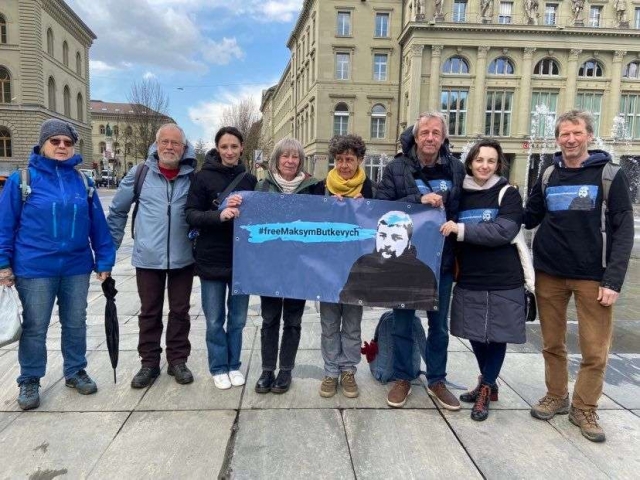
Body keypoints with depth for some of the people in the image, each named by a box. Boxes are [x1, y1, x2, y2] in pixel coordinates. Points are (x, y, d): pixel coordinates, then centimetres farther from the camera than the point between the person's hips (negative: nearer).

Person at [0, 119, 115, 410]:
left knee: (75, 323, 14)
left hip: (76, 267, 3)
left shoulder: (83, 182, 4)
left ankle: (75, 371, 32)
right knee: (34, 328, 9)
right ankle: (29, 381, 28)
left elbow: (98, 225, 5)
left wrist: (104, 261, 2)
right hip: (35, 269, -3)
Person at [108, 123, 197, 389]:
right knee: (149, 312, 12)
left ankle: (178, 360, 27)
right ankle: (149, 362, 27)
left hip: (183, 258, 0)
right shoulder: (140, 173, -2)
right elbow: (118, 209, 7)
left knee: (180, 311, 11)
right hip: (147, 258, 0)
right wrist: (110, 245, 7)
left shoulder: (193, 176, -3)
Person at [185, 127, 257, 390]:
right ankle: (218, 367, 26)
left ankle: (234, 365, 30)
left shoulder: (249, 179, 6)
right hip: (212, 259, -2)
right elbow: (191, 215, -10)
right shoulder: (204, 177, -4)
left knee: (237, 318, 13)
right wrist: (219, 214, -26)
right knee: (214, 319, 8)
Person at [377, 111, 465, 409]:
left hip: (441, 260, 2)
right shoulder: (396, 168, -4)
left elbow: (462, 211, 10)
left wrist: (456, 238, -1)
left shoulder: (456, 169, 3)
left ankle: (436, 381, 31)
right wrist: (419, 200, -23)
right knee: (402, 322, 11)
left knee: (439, 325, 13)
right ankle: (402, 379, 28)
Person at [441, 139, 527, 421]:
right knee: (476, 334, 12)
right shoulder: (460, 194, 6)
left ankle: (485, 390, 25)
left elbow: (504, 231, -20)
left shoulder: (508, 194, -4)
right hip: (469, 280, 3)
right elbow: (449, 231, 17)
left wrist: (461, 229, -23)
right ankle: (488, 384, 35)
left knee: (497, 335, 7)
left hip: (503, 281, -3)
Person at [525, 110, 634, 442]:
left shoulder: (610, 175, -3)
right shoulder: (548, 177, 8)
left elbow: (623, 230, -6)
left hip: (593, 277, -3)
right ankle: (556, 396, 31)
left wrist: (613, 280, -13)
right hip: (549, 274, 3)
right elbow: (529, 220, 12)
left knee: (595, 351, 3)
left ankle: (584, 409, 21)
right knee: (552, 344, 12)